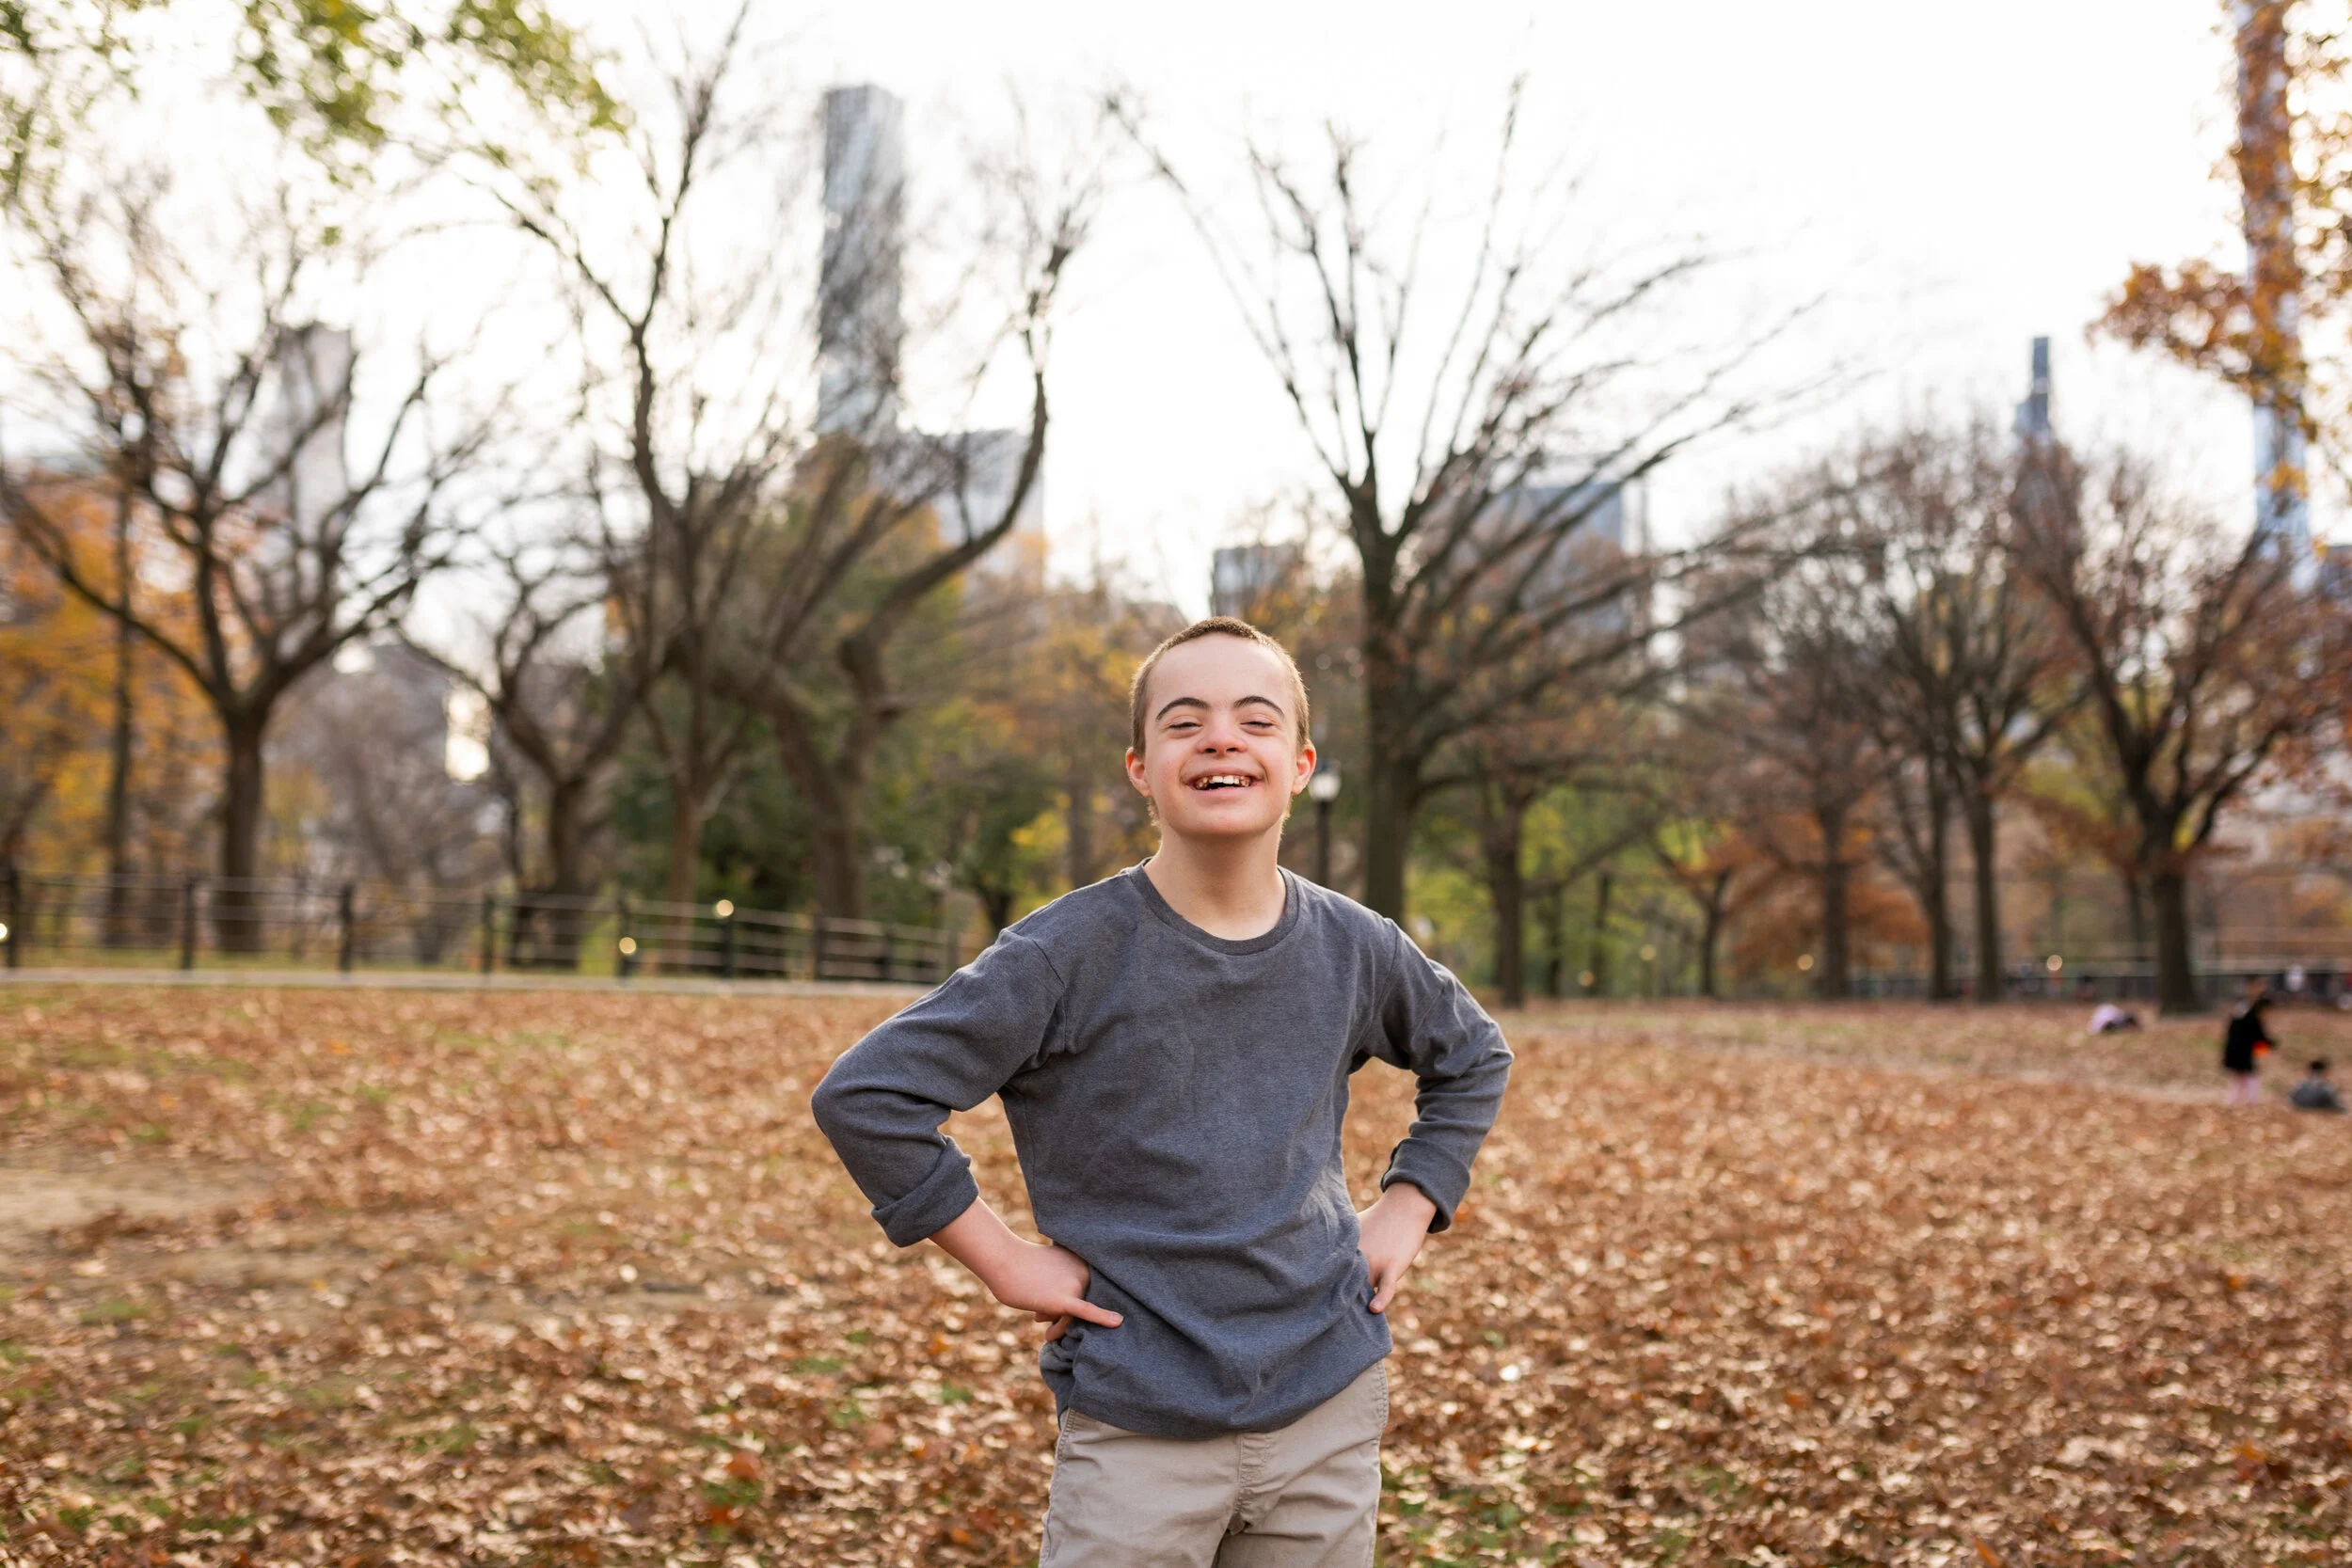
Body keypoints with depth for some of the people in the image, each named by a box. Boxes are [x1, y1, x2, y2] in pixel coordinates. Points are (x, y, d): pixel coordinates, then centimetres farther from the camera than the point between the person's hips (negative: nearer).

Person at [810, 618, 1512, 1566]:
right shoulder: (1068, 954, -13)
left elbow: (1473, 1059, 21)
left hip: (1330, 1408, 4)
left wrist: (1408, 1210, 9)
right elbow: (864, 1098, -12)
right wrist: (1003, 1262, -11)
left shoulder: (1355, 951, 0)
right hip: (1140, 1429, -4)